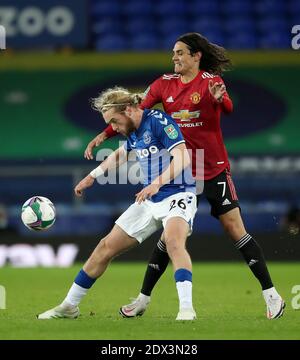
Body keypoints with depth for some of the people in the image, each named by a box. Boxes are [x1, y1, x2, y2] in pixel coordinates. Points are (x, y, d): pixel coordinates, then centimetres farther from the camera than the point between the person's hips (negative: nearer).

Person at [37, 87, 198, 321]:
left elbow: (183, 158, -29)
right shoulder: (133, 132, 8)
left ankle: (186, 308, -38)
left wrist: (157, 183, -40)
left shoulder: (159, 122, -17)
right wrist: (93, 176, 33)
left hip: (178, 195, -8)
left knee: (173, 242, -37)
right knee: (107, 247, 8)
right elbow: (121, 154, 31)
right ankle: (69, 306, 18)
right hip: (149, 201, 8)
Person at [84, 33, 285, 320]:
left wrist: (220, 99, -48)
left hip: (215, 170, -3)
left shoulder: (211, 80, -7)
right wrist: (103, 136, -6)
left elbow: (229, 108, -24)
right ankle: (143, 299, 11)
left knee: (234, 228, -6)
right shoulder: (164, 84, 4)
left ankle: (271, 294, 1)